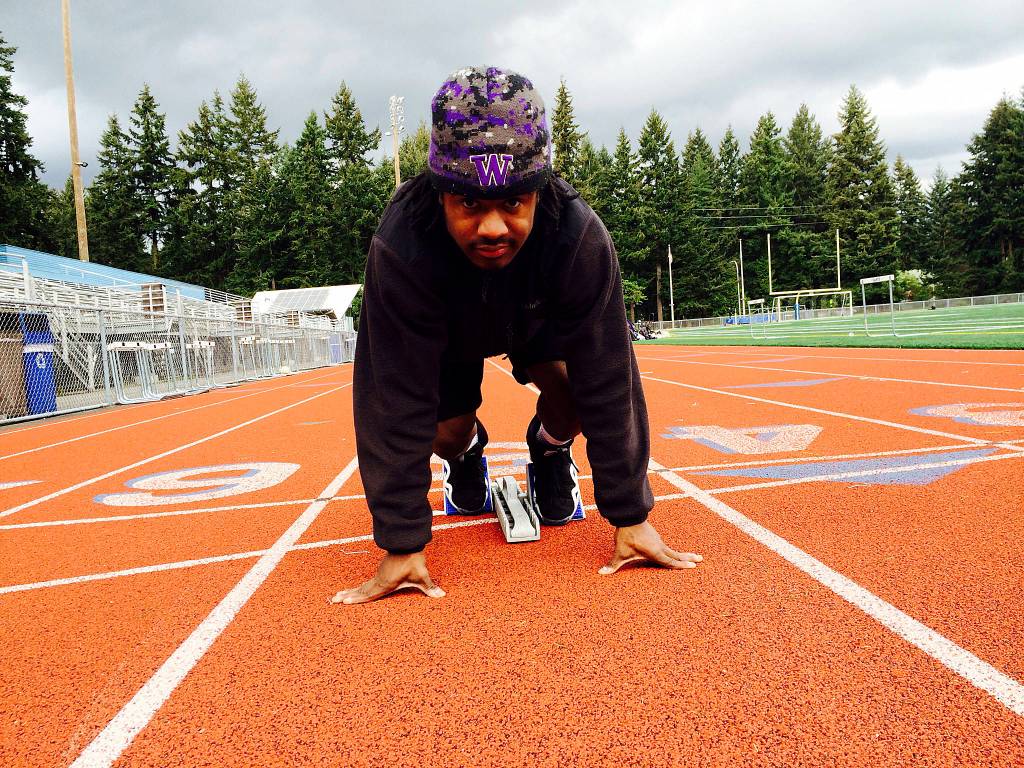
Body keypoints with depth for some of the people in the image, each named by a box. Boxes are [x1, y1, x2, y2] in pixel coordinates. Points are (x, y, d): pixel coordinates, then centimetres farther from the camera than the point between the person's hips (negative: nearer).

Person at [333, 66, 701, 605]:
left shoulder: (580, 238, -39)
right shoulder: (400, 249, -41)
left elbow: (607, 384, -33)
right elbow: (397, 405, -36)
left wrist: (630, 517, -30)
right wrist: (402, 545, -35)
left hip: (537, 322, 0)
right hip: (447, 335, 1)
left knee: (575, 385, -26)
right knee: (444, 431, -13)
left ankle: (550, 446, 10)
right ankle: (466, 451, 26)